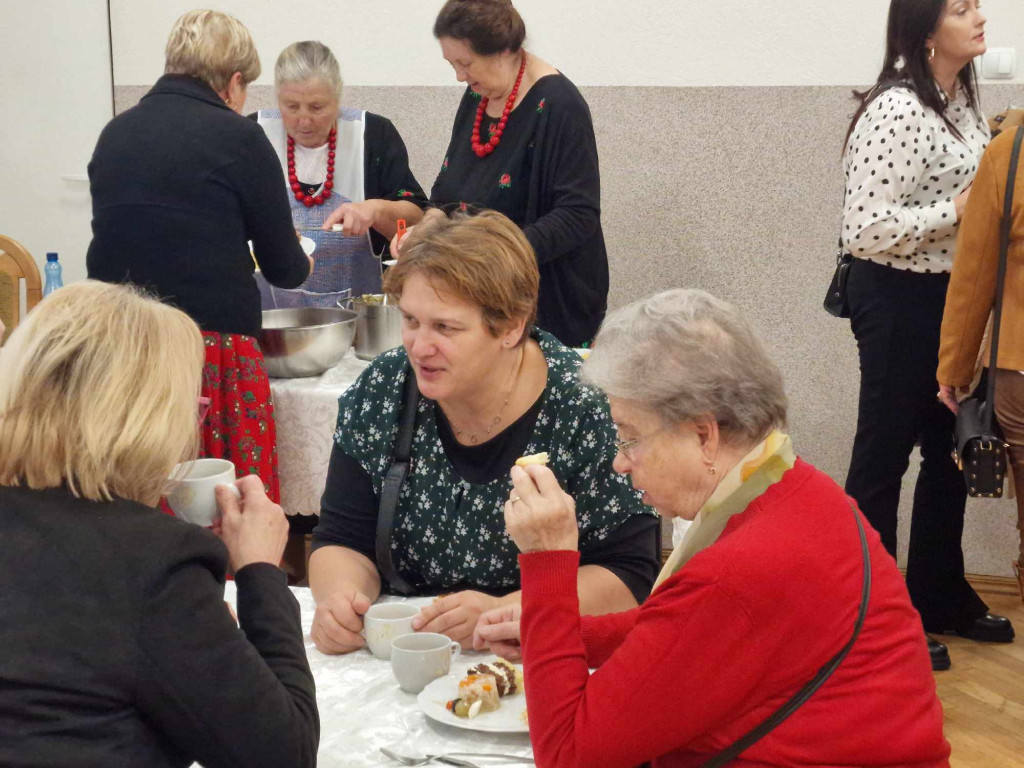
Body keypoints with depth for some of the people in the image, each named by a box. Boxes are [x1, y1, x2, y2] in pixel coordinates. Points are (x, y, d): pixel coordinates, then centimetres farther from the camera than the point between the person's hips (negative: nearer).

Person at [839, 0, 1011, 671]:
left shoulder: (962, 100, 9)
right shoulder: (896, 111, -21)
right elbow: (864, 228, -26)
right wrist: (957, 210, -22)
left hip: (952, 294, 9)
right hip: (900, 299, -9)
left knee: (950, 445, 18)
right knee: (885, 454, 2)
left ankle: (940, 595, 34)